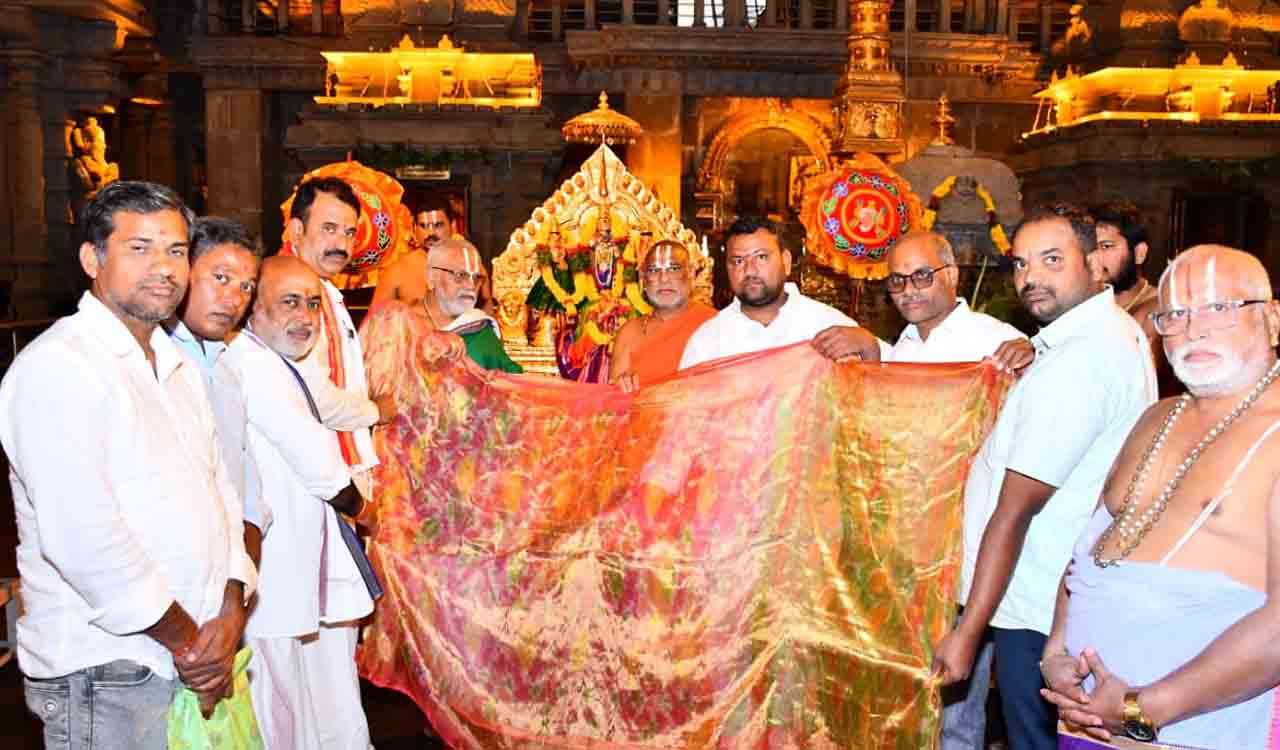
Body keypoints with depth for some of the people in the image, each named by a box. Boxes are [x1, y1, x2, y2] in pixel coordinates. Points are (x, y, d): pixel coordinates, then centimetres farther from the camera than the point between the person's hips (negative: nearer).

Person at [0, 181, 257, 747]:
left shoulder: (177, 366, 13)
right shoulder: (56, 366, -15)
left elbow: (219, 491, 9)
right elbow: (83, 539, -22)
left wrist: (230, 615, -4)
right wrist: (186, 636, -13)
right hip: (107, 675, -7)